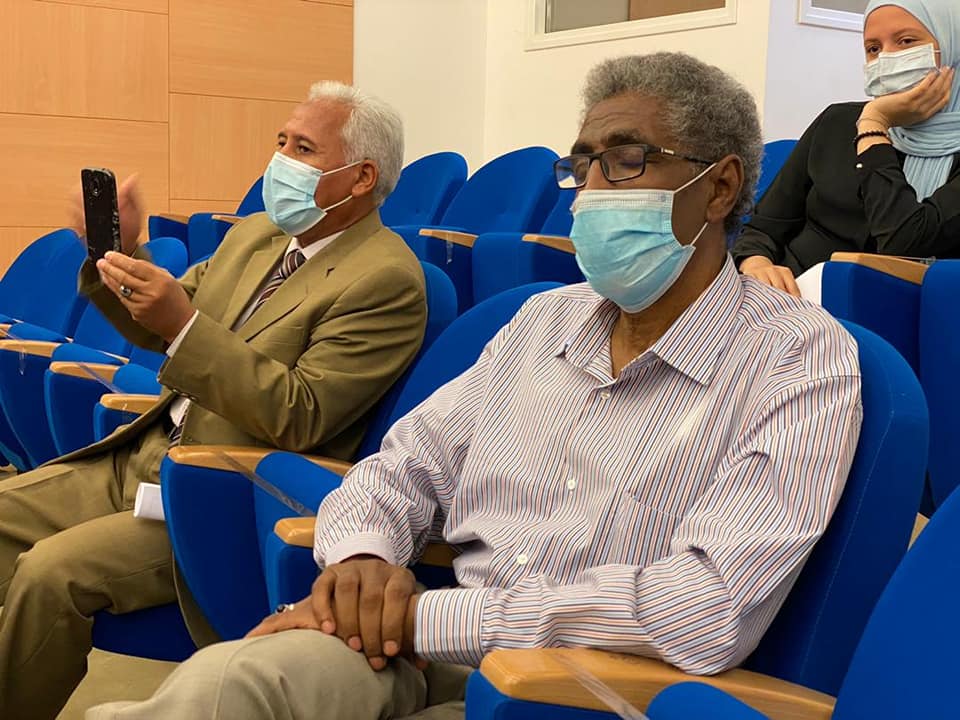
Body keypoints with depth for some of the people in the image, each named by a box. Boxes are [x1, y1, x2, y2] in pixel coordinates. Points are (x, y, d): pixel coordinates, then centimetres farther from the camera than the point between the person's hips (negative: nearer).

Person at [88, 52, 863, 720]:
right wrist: (362, 558, -11)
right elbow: (401, 470, 13)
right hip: (435, 652, 4)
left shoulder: (802, 360, -8)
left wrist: (425, 615, -20)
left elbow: (707, 610, -20)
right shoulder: (545, 318, 12)